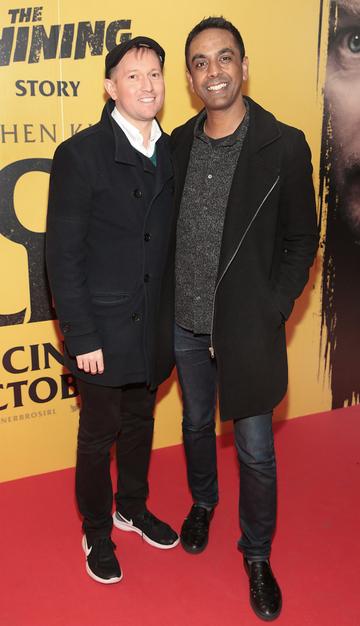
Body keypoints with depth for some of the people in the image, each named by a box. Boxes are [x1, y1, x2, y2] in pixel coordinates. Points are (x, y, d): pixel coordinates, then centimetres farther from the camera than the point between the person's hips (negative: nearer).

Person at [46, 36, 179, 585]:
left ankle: (132, 508, 46)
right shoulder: (80, 154, -14)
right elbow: (63, 256, -14)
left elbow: (171, 238, 8)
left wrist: (174, 315, 5)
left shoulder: (171, 152, 4)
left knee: (139, 424, 22)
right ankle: (97, 532, 36)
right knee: (99, 435, 12)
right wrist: (82, 337, -15)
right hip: (104, 330, -5)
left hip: (154, 328, 5)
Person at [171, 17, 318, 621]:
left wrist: (271, 314, -11)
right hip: (185, 324, 4)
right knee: (196, 424, 23)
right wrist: (168, 305, 4)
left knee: (255, 450, 7)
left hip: (247, 330, -3)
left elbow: (300, 241, -5)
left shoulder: (284, 146, -10)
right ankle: (202, 502, 50)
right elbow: (164, 227, 10)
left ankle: (257, 554, 31)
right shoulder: (177, 144, 2)